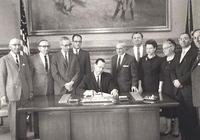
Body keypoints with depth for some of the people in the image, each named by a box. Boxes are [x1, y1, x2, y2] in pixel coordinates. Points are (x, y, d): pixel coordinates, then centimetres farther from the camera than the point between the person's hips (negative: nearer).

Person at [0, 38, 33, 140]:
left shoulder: (23, 59, 14)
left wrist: (30, 91, 9)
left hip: (24, 93, 4)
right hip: (12, 92, -4)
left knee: (23, 117, 5)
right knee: (14, 118, 2)